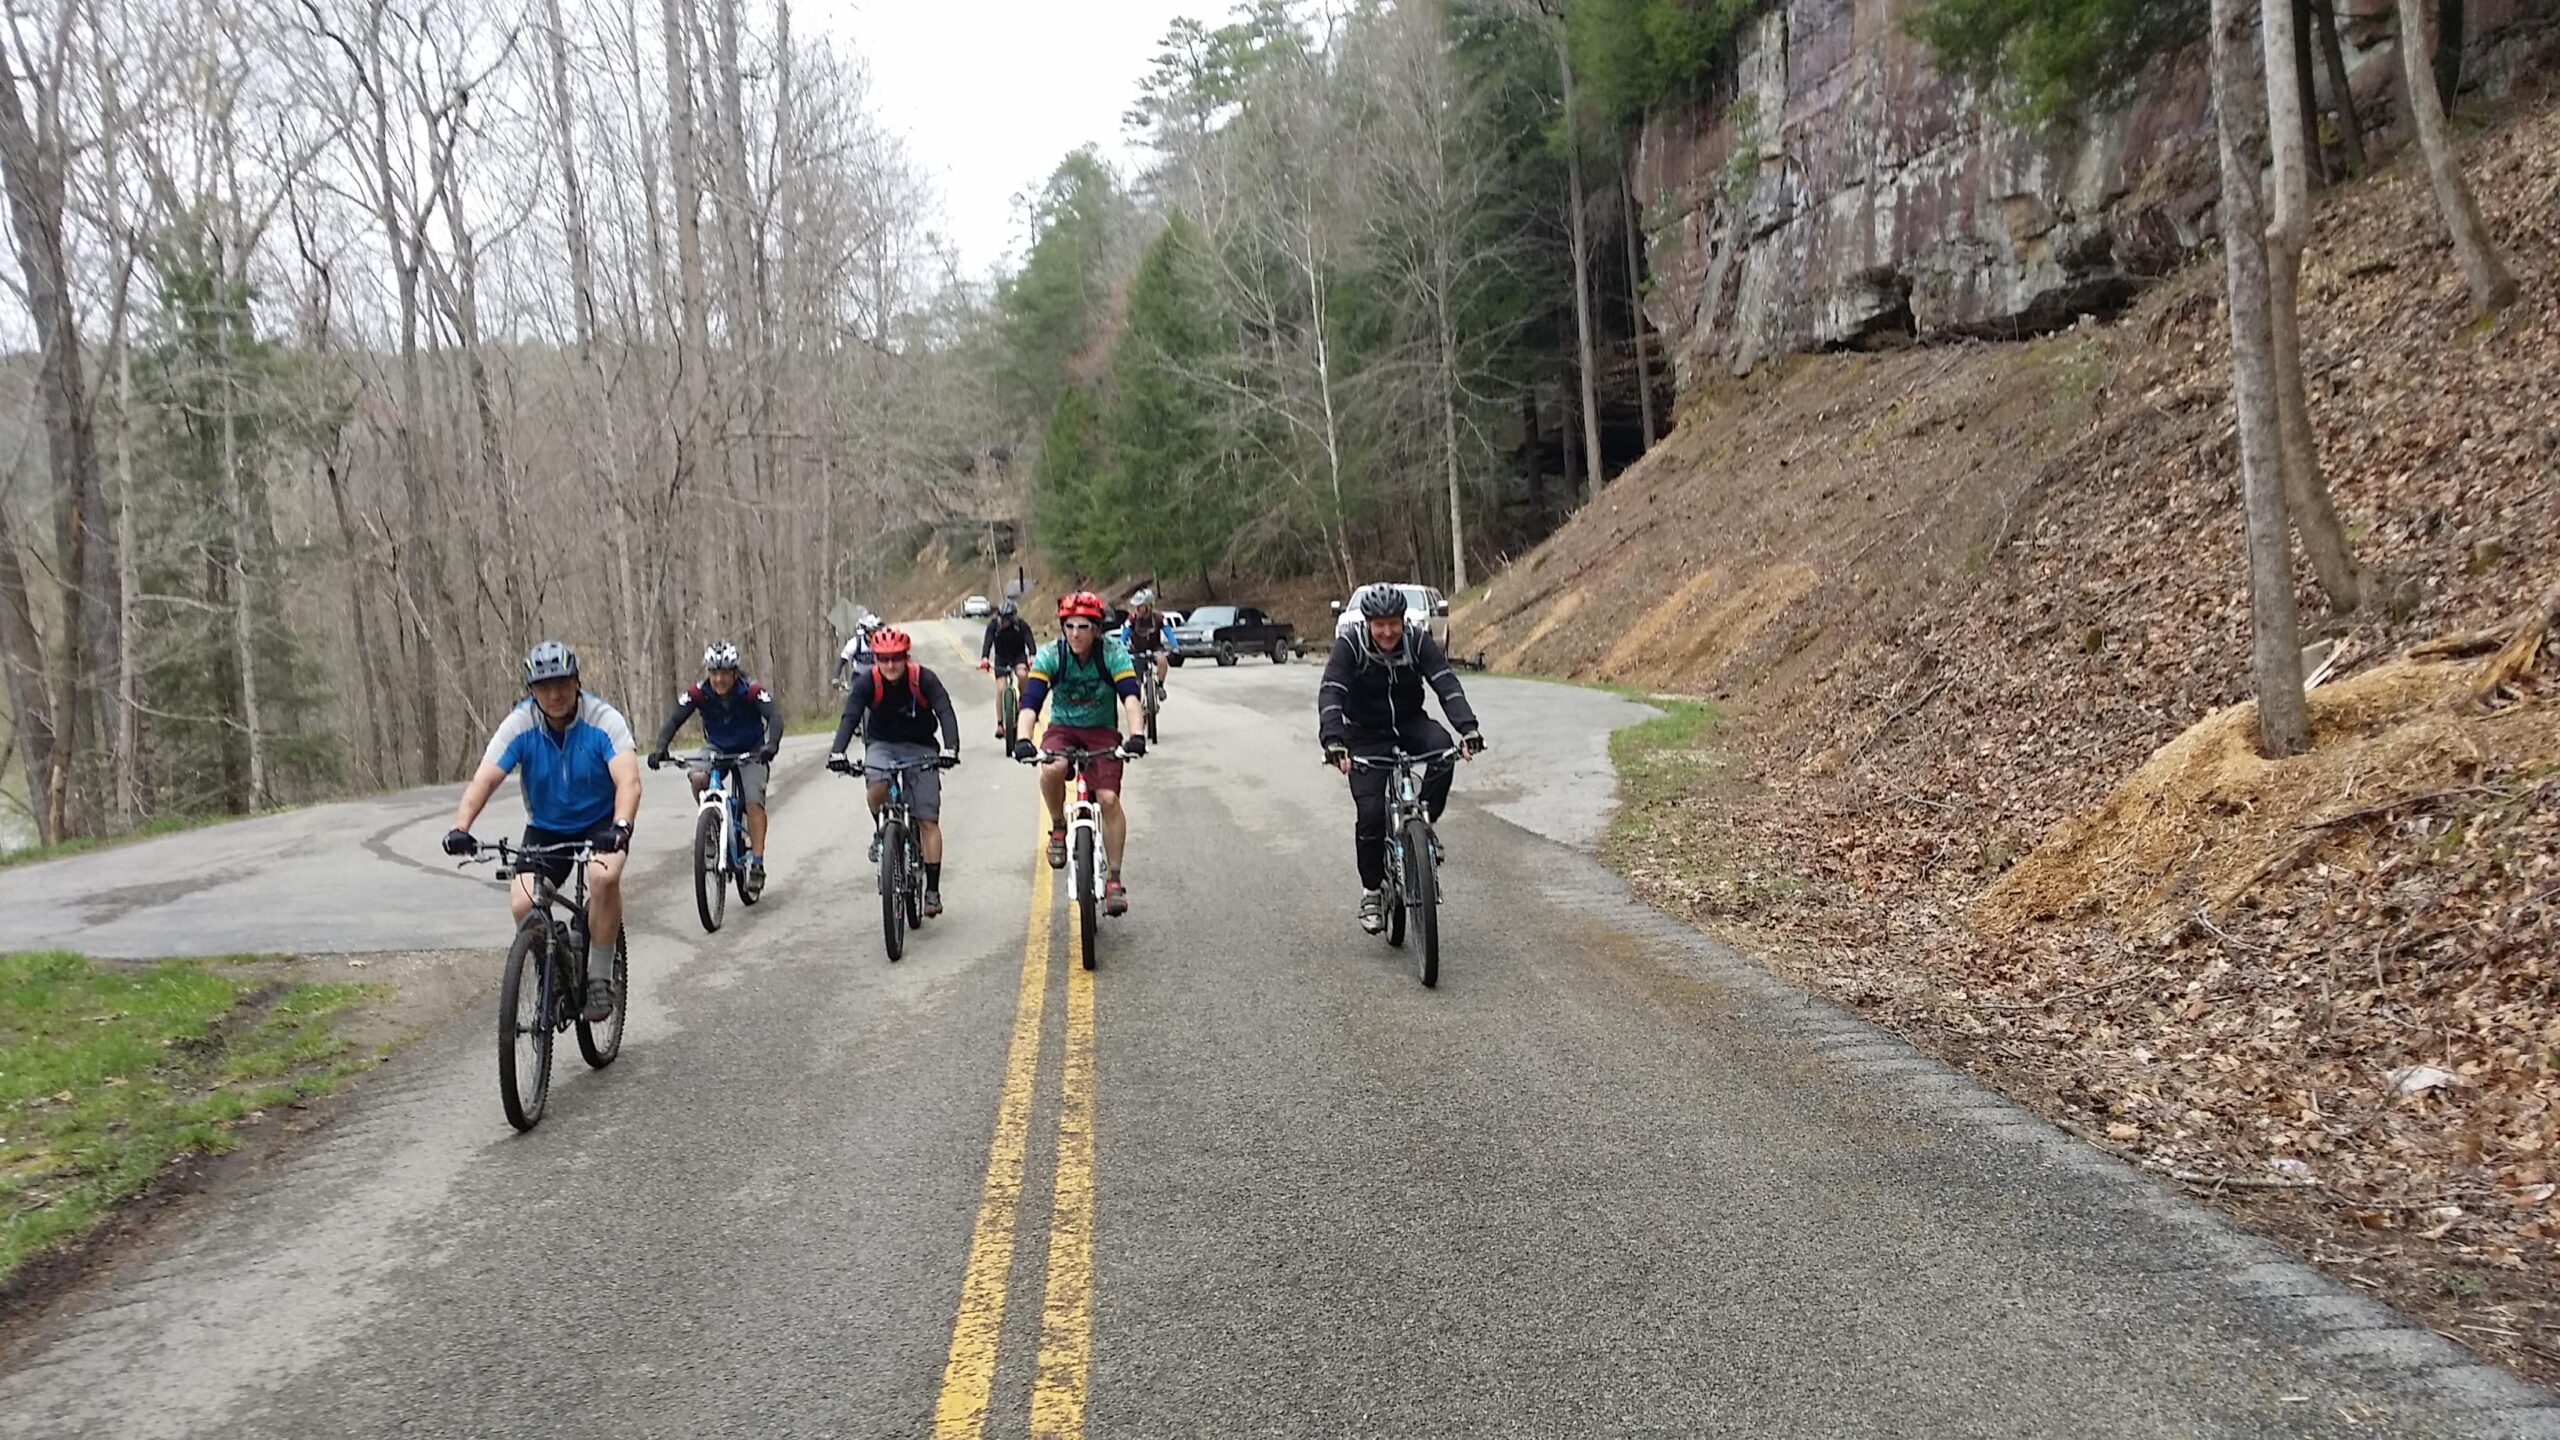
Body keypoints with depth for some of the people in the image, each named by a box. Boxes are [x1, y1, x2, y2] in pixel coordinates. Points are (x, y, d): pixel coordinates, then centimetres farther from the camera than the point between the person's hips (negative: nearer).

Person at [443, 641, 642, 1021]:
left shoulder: (604, 720, -20)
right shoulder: (519, 726, -14)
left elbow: (628, 780, -33)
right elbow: (485, 779, -23)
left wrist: (620, 827, -52)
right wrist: (460, 828, -41)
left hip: (600, 823, -3)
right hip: (545, 829, 3)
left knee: (604, 877, -34)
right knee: (522, 904, -20)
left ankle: (600, 977, -15)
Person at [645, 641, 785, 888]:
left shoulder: (751, 691, -24)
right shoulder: (698, 693, -18)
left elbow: (774, 716, -35)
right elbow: (673, 720, -22)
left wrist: (771, 745, -55)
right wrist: (660, 748, -40)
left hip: (750, 753, -2)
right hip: (717, 750, 2)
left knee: (754, 801, -20)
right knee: (697, 777, -29)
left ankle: (757, 863, -16)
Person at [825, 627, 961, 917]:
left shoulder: (923, 679, -18)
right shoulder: (867, 682, -15)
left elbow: (946, 713, -28)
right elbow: (850, 717, -26)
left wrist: (950, 748, -46)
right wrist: (837, 752, -44)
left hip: (920, 747, 0)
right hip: (882, 744, 0)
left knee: (928, 821, -8)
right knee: (878, 788, -33)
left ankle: (932, 890, -2)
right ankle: (882, 832, -1)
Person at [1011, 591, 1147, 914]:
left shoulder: (1113, 653, -16)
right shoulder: (1051, 654, -15)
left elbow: (1130, 696, -28)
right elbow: (1030, 699, -24)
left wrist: (1136, 735, -45)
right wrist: (1022, 739, -41)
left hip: (1103, 732, 0)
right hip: (1063, 729, 0)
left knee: (1109, 798, -18)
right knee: (1051, 770, -33)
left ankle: (1114, 879, -7)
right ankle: (1058, 828, -5)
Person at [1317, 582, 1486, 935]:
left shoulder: (1418, 641, -15)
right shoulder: (1350, 644, -20)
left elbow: (1446, 684, -26)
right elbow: (1330, 694, -30)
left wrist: (1468, 728, -42)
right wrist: (1333, 741, -47)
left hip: (1410, 723, 2)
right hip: (1366, 734, -2)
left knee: (1443, 750, -32)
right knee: (1371, 813, -14)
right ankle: (1371, 891, 6)